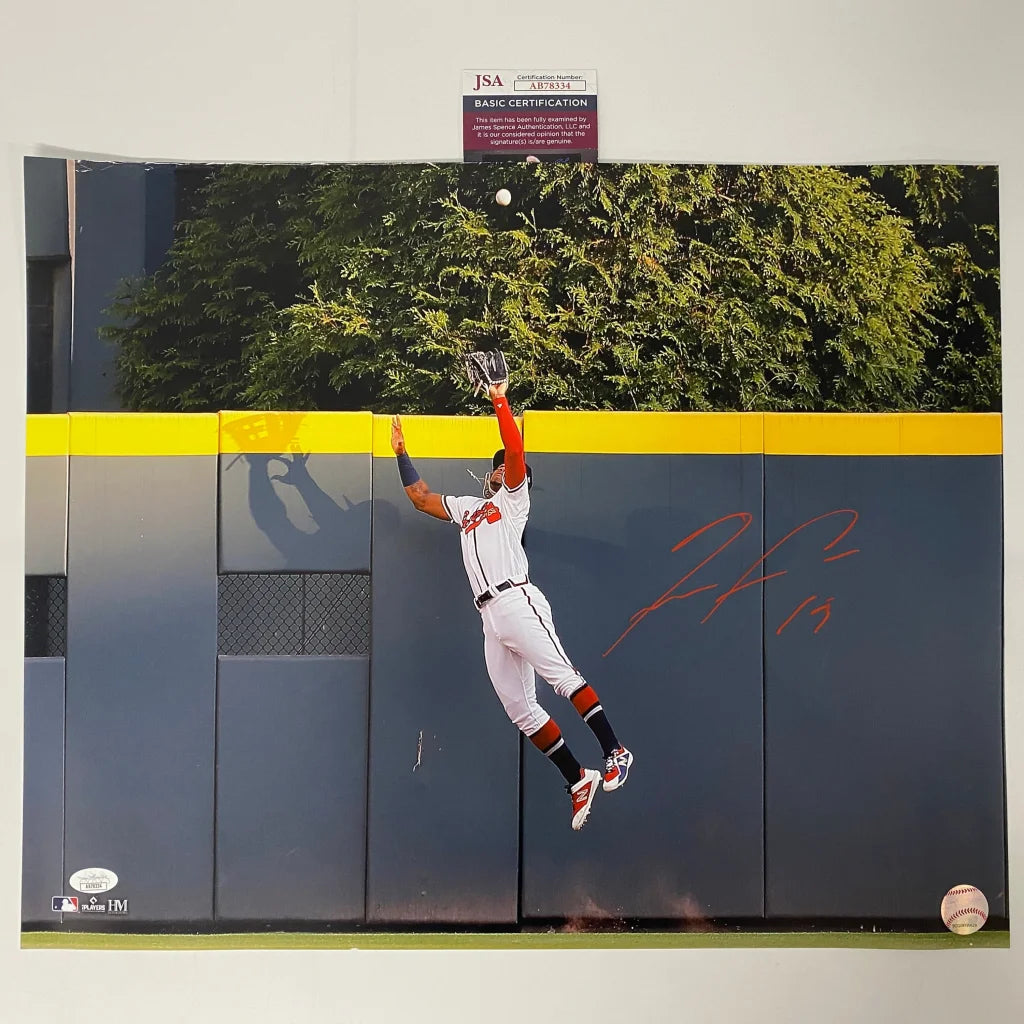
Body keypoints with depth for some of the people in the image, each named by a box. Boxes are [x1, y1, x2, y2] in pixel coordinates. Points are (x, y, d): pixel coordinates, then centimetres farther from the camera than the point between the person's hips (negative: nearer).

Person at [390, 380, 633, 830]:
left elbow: (515, 450, -2)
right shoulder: (467, 506, 32)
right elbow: (420, 496, 37)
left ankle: (614, 752, -22)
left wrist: (500, 402, -3)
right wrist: (400, 451, 35)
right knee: (520, 709, 0)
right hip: (490, 618, 6)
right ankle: (579, 781, 3)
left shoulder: (514, 497, 13)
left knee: (562, 677, -20)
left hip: (517, 602, -6)